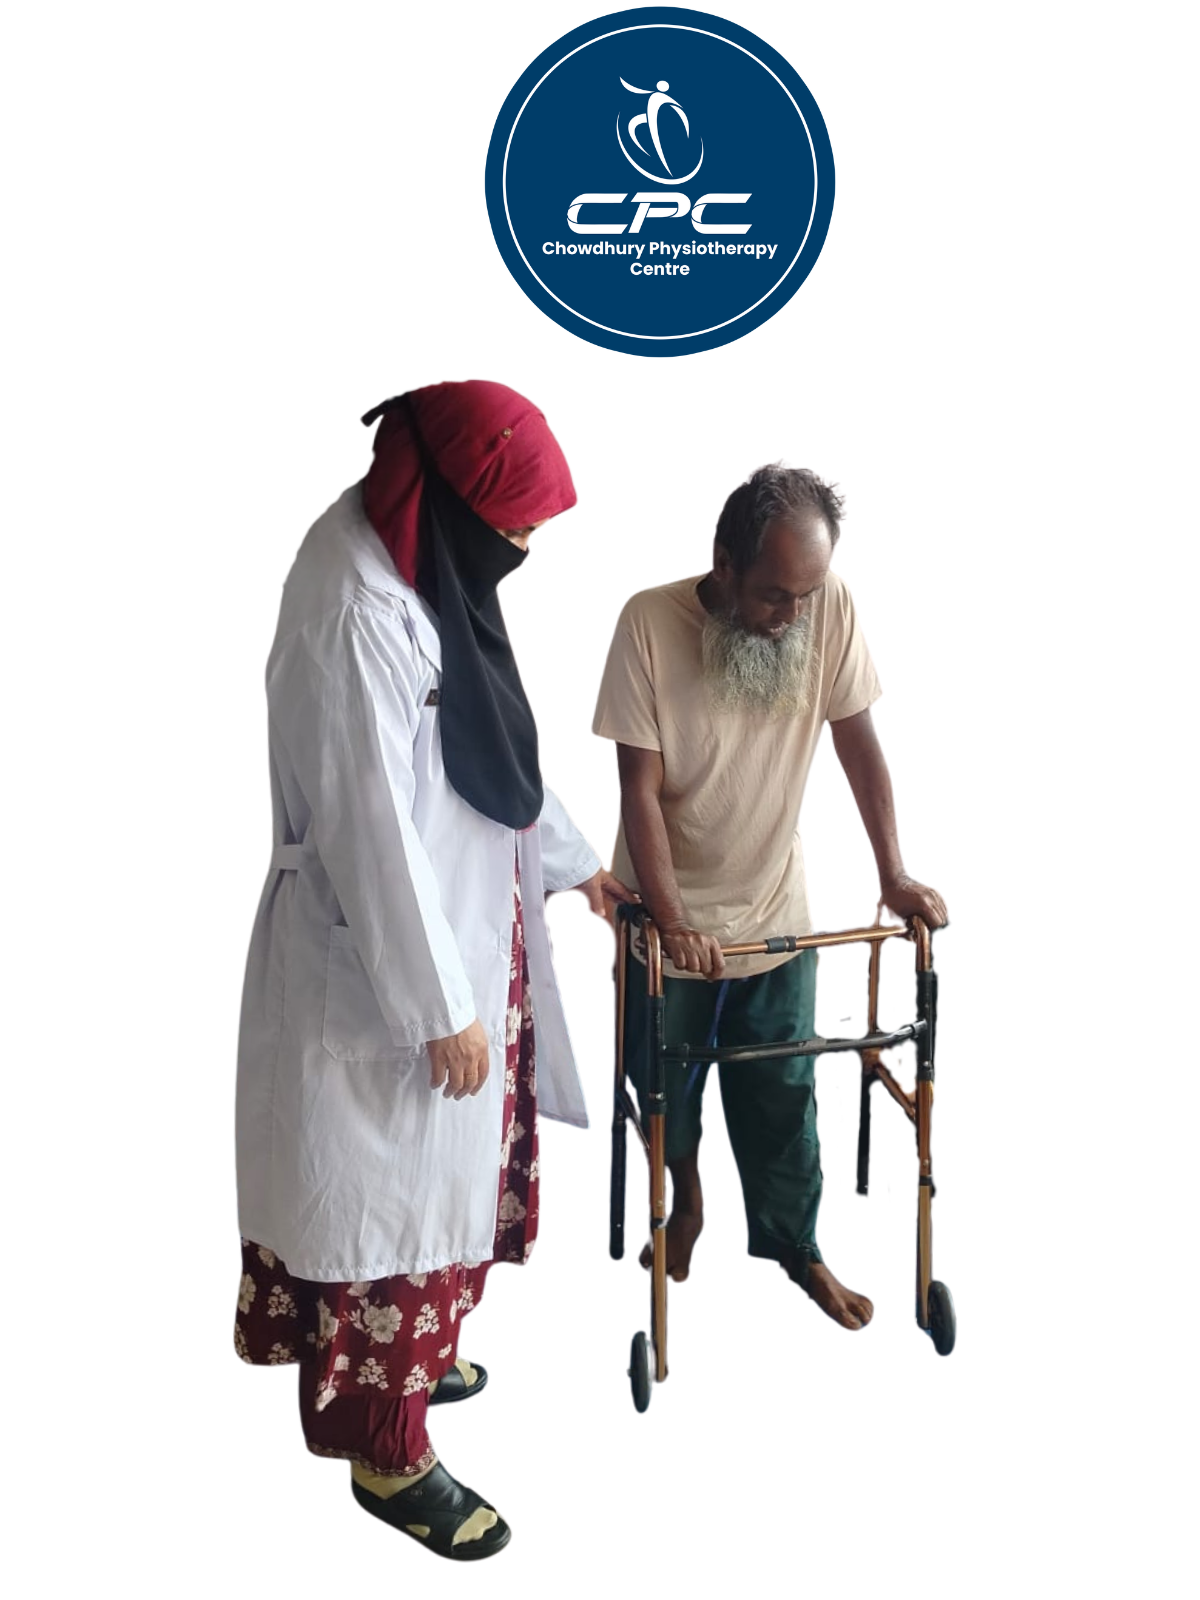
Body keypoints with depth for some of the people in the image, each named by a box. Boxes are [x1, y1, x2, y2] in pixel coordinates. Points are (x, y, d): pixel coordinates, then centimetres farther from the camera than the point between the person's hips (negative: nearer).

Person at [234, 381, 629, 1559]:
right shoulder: (356, 611, -27)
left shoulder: (419, 567, 4)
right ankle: (385, 1451, 27)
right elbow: (375, 829, -26)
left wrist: (570, 858, 22)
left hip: (455, 924, 10)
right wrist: (442, 1009, -19)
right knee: (394, 1184, 6)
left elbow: (491, 755, 15)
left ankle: (403, 1364, 47)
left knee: (439, 1171, 24)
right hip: (385, 961, -10)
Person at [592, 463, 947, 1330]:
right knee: (665, 1085, 17)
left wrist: (894, 873, -10)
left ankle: (795, 1244, 35)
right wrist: (672, 921, -25)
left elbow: (858, 740, -5)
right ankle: (686, 1201, 46)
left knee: (782, 1095, 12)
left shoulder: (831, 607, -15)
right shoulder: (649, 621, -22)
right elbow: (641, 788, -20)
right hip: (669, 915, -1)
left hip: (775, 911, 1)